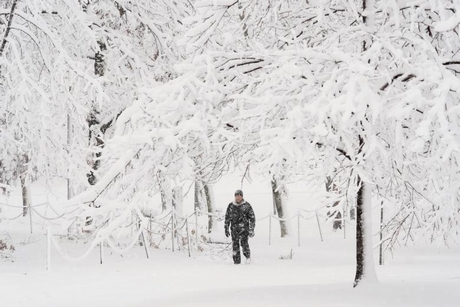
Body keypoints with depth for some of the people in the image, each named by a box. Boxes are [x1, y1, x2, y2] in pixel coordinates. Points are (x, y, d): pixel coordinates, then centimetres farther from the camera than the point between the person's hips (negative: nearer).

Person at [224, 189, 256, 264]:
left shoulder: (247, 205, 2)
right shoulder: (231, 206, 10)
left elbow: (252, 218, 4)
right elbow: (227, 218, 17)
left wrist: (251, 229, -2)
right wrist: (226, 229, 13)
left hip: (244, 228, -3)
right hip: (234, 229, 3)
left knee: (244, 243, -15)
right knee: (235, 245, -1)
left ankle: (248, 257, 5)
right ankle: (236, 260, 5)